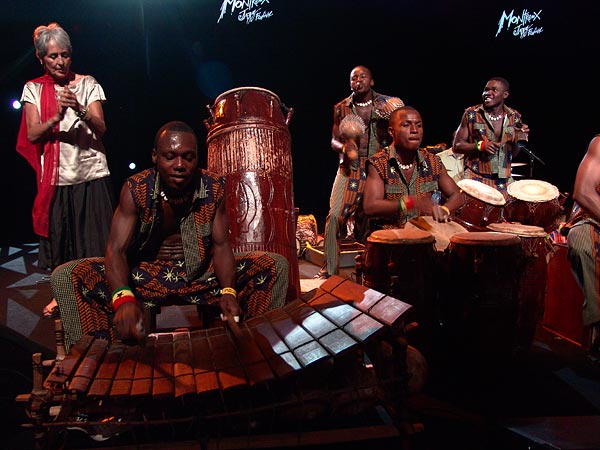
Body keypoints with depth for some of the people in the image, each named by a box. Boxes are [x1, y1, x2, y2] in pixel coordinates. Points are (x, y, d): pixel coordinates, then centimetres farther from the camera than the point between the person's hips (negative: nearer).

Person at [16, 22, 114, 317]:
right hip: (54, 176, 1)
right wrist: (57, 116, -20)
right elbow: (33, 135, -3)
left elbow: (101, 128, -5)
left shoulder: (87, 83, 4)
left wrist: (80, 109, -23)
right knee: (57, 236, 9)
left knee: (94, 238, 2)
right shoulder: (33, 89, 5)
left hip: (90, 172, -1)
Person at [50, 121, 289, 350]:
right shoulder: (135, 189, -14)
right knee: (67, 276, -24)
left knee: (274, 266, -16)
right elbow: (116, 250, -22)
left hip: (201, 277, 2)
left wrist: (228, 291, -27)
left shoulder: (214, 187, -8)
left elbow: (221, 245, -7)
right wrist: (124, 299, -43)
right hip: (144, 277, -1)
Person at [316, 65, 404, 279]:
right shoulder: (341, 108, 7)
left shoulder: (385, 104, 5)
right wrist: (344, 147, -13)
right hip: (350, 167, 0)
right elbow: (334, 140, 10)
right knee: (335, 215, -12)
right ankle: (329, 270, -4)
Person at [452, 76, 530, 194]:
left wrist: (520, 139, -7)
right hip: (476, 178, -3)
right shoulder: (471, 114, -3)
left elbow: (513, 154, 13)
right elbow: (456, 146, -1)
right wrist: (480, 145, -17)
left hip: (504, 179, 3)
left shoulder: (514, 117, 6)